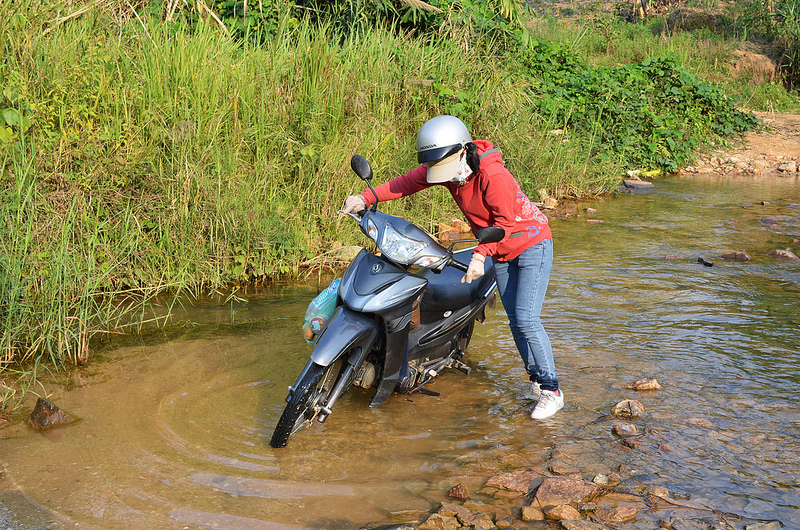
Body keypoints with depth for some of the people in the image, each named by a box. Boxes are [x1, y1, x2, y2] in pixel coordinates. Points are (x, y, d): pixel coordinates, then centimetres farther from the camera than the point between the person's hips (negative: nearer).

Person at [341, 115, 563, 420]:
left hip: (531, 243, -8)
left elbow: (506, 222, -25)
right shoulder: (449, 168, -8)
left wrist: (480, 255, -33)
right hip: (501, 252, 8)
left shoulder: (493, 176, -30)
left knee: (526, 320, -14)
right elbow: (407, 182, -7)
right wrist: (366, 198, -17)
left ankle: (552, 391, -3)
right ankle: (536, 378, 22)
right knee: (514, 320, 8)